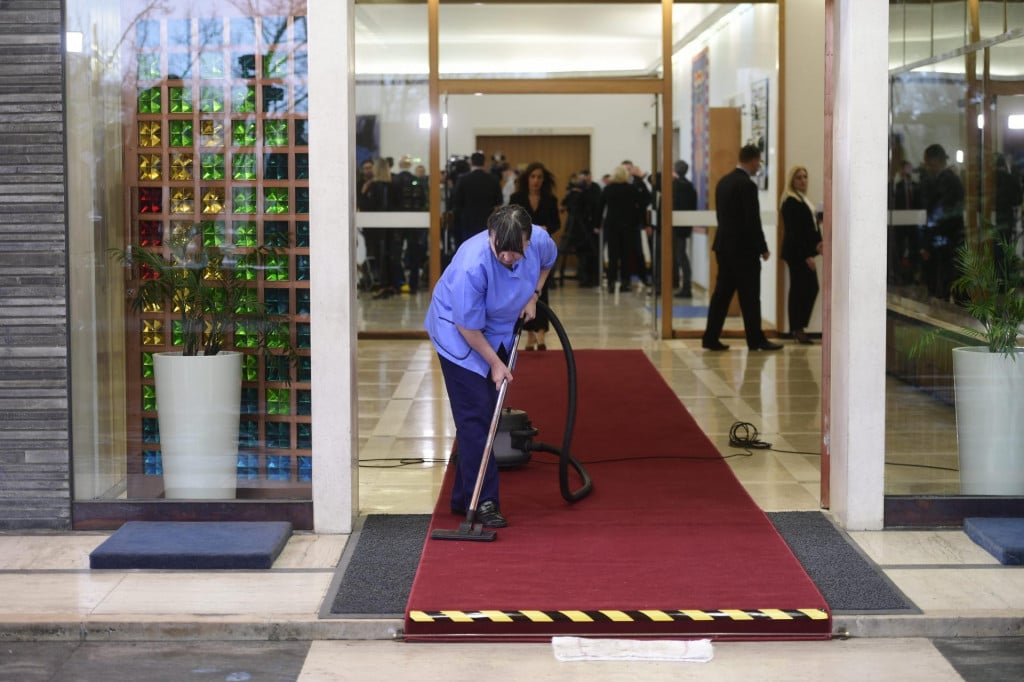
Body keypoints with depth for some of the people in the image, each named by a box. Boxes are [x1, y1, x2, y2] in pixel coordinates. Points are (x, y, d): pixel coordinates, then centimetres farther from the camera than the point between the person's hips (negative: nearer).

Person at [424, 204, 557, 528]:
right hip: (459, 333, -6)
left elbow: (547, 260, 8)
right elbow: (468, 326, -26)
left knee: (488, 415, 10)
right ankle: (482, 502, -8)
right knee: (475, 417, -12)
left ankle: (464, 499, 19)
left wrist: (533, 297, -3)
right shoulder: (472, 265, -38)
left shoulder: (540, 241, -21)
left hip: (499, 332, 6)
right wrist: (495, 364, -19)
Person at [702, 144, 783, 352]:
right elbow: (753, 221, -17)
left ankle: (711, 338, 8)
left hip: (724, 246, 8)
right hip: (744, 249, -8)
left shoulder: (723, 182, 10)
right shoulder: (747, 185, -16)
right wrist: (763, 248, -8)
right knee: (750, 297, 0)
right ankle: (756, 340, 7)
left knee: (722, 293, 9)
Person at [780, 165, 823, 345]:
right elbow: (794, 232, -16)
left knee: (812, 289, 9)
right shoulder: (791, 202, -12)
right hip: (797, 253, -9)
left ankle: (798, 328, 17)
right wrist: (806, 256, -18)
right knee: (799, 289, -4)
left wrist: (818, 243, 0)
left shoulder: (803, 199, 16)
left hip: (804, 253, 9)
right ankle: (798, 330, 4)